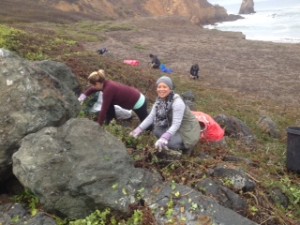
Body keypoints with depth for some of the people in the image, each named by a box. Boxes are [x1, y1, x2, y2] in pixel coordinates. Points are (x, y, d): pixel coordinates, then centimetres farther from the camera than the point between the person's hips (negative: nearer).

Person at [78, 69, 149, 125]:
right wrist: (84, 95, 4)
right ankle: (109, 123, 15)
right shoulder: (106, 84, -4)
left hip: (138, 102, -8)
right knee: (108, 104, 3)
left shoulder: (108, 89, -30)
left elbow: (104, 110, -26)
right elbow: (92, 89, 18)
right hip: (135, 97, 9)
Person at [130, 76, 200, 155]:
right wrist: (139, 129, -18)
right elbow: (151, 117, -5)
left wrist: (165, 137, -47)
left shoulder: (177, 102, -27)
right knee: (156, 131, -10)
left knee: (169, 142, -29)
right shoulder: (159, 101, -5)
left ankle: (187, 146, 2)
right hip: (174, 128, 8)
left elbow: (176, 124, -33)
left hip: (187, 130, -8)